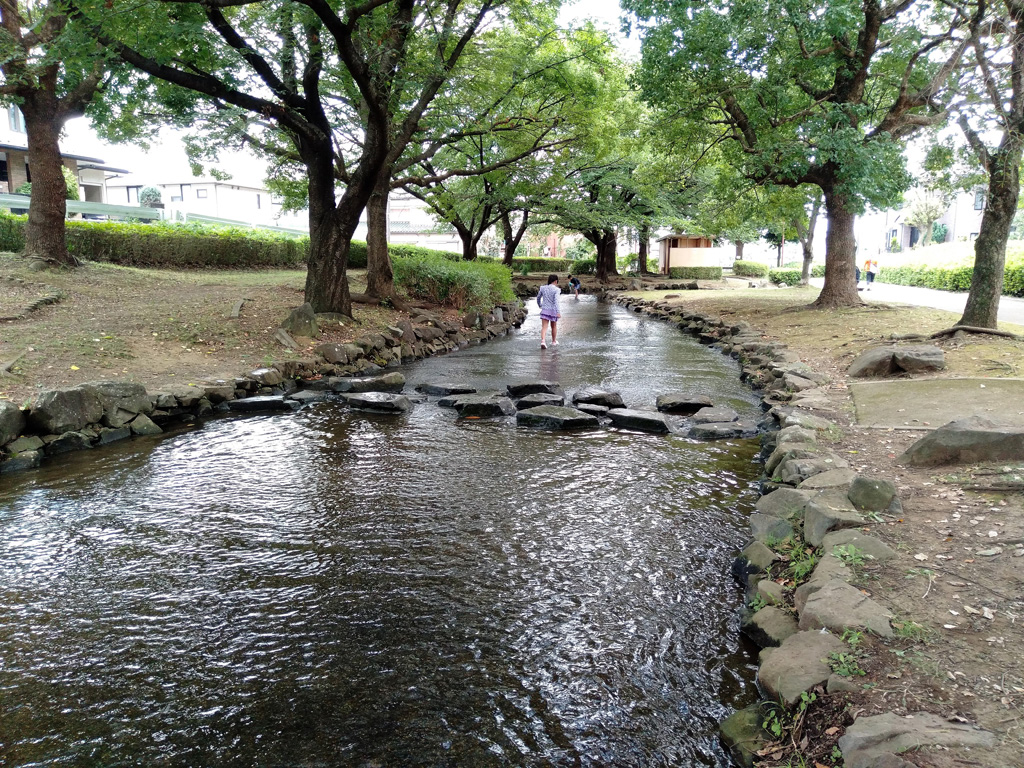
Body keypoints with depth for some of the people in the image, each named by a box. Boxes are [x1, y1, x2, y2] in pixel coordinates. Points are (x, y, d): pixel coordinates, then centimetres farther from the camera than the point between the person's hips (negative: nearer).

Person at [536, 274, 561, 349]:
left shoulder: (543, 288, 4)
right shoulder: (556, 290, -10)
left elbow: (538, 297, 16)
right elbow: (556, 301, -21)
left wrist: (540, 305, 35)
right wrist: (558, 312, -25)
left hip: (545, 310, 2)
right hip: (553, 310, -2)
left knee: (544, 327, -5)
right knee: (554, 326, 19)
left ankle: (542, 341, -26)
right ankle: (554, 341, 33)